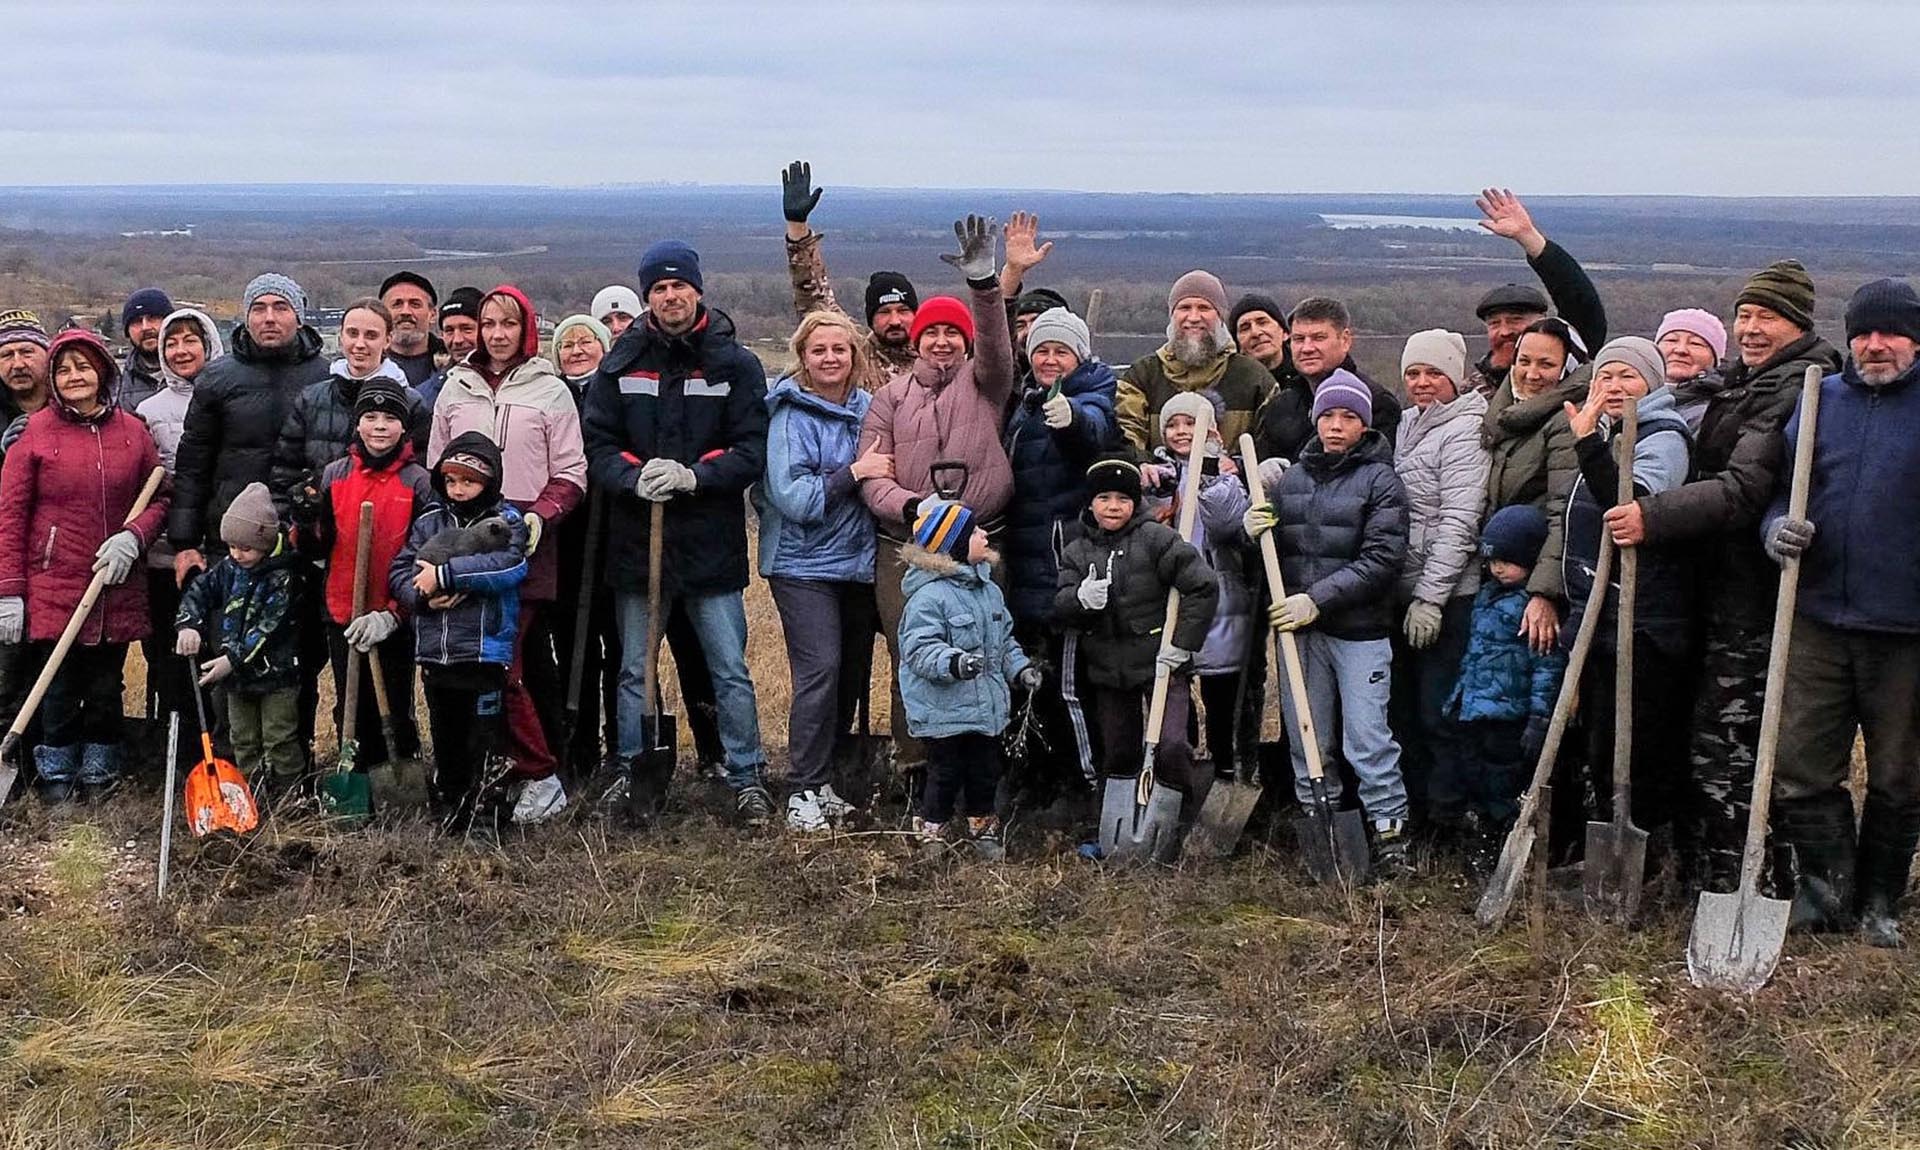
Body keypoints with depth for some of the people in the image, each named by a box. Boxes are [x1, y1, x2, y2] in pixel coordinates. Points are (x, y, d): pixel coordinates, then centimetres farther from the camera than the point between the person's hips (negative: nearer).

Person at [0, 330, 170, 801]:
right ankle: (56, 780, 17)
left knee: (106, 690, 10)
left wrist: (133, 536, -8)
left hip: (117, 591, 2)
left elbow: (160, 496, 13)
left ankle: (99, 774, 24)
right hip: (53, 589, -2)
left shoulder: (133, 431, 6)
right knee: (60, 690, 3)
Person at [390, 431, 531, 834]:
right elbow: (399, 573, 6)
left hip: (485, 652, -4)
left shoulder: (507, 521, -1)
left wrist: (445, 575, -20)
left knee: (485, 741, -2)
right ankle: (448, 813, 27)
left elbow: (508, 565, -20)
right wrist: (424, 596, -15)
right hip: (435, 653, 4)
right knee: (445, 739, 15)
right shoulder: (429, 522, 11)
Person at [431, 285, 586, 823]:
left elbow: (571, 474, 3)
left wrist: (540, 515, -13)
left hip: (526, 545, -4)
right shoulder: (455, 390, 15)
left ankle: (538, 777, -4)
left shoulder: (550, 390, 5)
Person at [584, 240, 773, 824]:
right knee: (634, 671, 10)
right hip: (636, 540, 2)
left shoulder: (736, 365, 0)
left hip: (711, 542, -2)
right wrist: (635, 477, -17)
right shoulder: (620, 365, 6)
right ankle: (639, 776, 23)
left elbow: (753, 451, -5)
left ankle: (747, 780, 13)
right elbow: (598, 445, 3)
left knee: (730, 670, 2)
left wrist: (692, 476, -19)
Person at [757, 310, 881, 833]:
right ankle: (804, 793, -7)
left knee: (853, 673, 8)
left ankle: (823, 778, 21)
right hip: (804, 563, -6)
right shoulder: (791, 416, -8)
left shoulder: (869, 409, 8)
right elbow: (792, 497, -16)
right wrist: (853, 473, -17)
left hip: (857, 561, 6)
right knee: (820, 670, -14)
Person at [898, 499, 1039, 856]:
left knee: (985, 772, 18)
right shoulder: (929, 596, -17)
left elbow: (1004, 639, 22)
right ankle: (930, 833, 17)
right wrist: (954, 663, -39)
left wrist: (1019, 667, 9)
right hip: (944, 712, -8)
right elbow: (920, 649, -24)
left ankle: (984, 830, 34)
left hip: (987, 707, 8)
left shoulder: (989, 590, 11)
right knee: (946, 774, 1)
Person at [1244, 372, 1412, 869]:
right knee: (1306, 739, 9)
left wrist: (1318, 599, -17)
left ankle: (1390, 832, 2)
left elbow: (1382, 559, -10)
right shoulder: (1291, 478, 13)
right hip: (1298, 628, 4)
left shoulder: (1380, 481, -1)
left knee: (1367, 736, -7)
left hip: (1359, 629, -4)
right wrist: (1249, 530, -6)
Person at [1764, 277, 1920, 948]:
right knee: (1800, 769, 2)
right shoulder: (1818, 399, 9)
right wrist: (1776, 527, -8)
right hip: (1819, 620, 3)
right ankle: (1827, 886, 18)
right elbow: (1778, 487, 15)